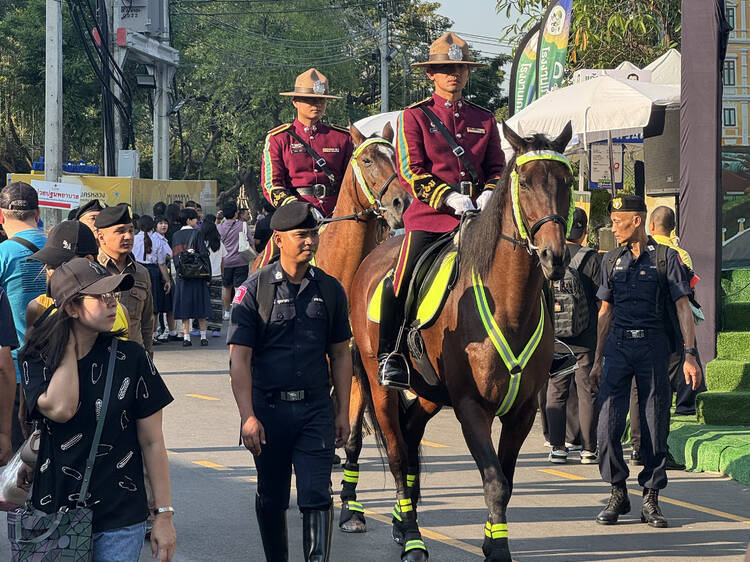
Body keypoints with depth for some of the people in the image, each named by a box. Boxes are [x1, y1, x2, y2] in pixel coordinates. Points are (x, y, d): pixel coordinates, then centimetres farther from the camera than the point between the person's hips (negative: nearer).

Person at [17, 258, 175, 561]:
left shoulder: (131, 357, -3)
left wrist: (164, 514, -2)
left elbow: (152, 442, 0)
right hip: (55, 511, 1)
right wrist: (69, 346, -9)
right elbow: (60, 409, -22)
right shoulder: (36, 361, -1)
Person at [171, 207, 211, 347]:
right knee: (200, 305, 5)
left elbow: (174, 255, 8)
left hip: (182, 276, 3)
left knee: (184, 306, 4)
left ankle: (186, 337, -1)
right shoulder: (196, 233, -7)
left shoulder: (176, 236, 5)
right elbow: (204, 254, -11)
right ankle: (203, 336, 9)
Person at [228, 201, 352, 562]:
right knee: (271, 499, 11)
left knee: (316, 495, -7)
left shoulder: (329, 289, 5)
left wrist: (342, 411, 6)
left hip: (316, 409, 1)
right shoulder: (255, 289, -5)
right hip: (269, 408, -1)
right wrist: (248, 416, -15)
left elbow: (340, 355, 11)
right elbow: (239, 358, -8)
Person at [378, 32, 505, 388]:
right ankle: (387, 354, 5)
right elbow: (410, 171, -4)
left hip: (477, 215, 3)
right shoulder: (414, 117, 3)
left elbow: (496, 168, 17)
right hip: (429, 214, -3)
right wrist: (449, 197, -15)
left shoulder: (484, 121, 15)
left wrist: (489, 193, -6)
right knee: (403, 280, -11)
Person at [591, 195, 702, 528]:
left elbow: (683, 308, -2)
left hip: (653, 346, -3)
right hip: (617, 346, 3)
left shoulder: (666, 258, -1)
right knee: (608, 425, -7)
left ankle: (651, 500, 9)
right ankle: (617, 493, 7)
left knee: (655, 426, 1)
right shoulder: (612, 260, 10)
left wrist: (689, 355, -11)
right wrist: (598, 360, 14)